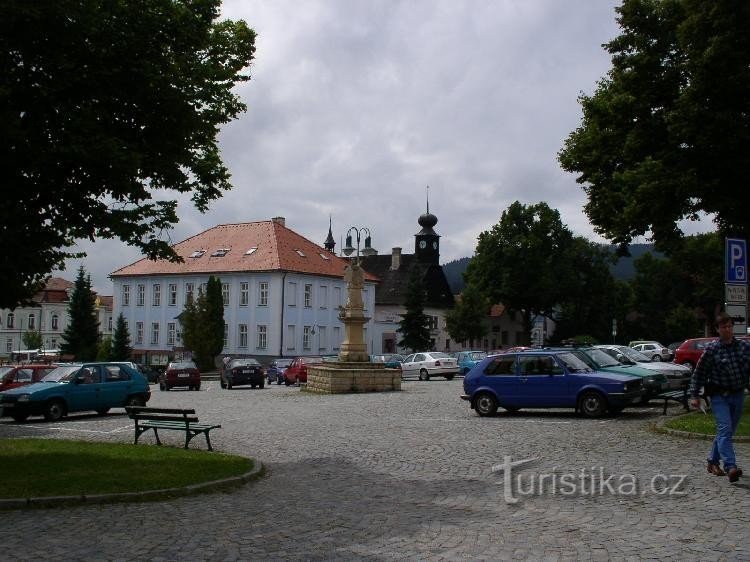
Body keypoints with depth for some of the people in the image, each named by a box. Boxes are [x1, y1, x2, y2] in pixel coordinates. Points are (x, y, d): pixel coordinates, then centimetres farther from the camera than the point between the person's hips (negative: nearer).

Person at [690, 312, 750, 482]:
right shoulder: (712, 349, -7)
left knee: (727, 431, 13)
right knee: (725, 429, -16)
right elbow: (699, 372, -2)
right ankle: (730, 467, -23)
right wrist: (695, 395, -3)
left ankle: (713, 462, 28)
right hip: (719, 396, -4)